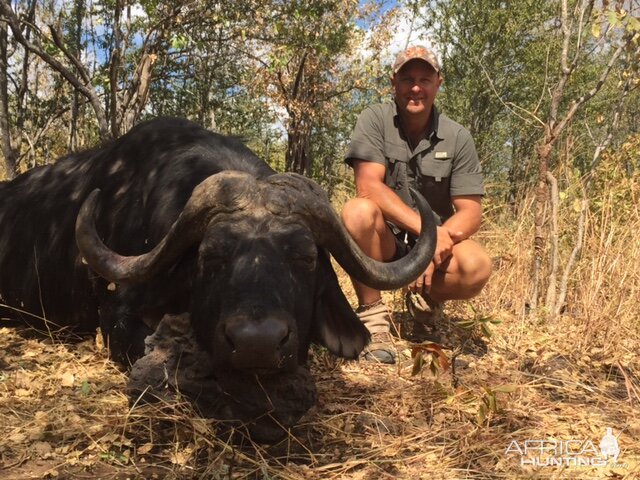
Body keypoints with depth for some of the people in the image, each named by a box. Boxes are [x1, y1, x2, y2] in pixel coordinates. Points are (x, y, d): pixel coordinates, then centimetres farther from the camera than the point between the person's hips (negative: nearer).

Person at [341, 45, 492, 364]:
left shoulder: (457, 137, -2)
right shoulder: (374, 120, -7)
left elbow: (470, 210, -5)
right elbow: (368, 186, -20)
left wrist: (442, 237, -27)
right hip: (382, 242, -2)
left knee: (477, 267, -29)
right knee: (359, 211, -33)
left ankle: (425, 295, 7)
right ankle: (372, 316, -18)